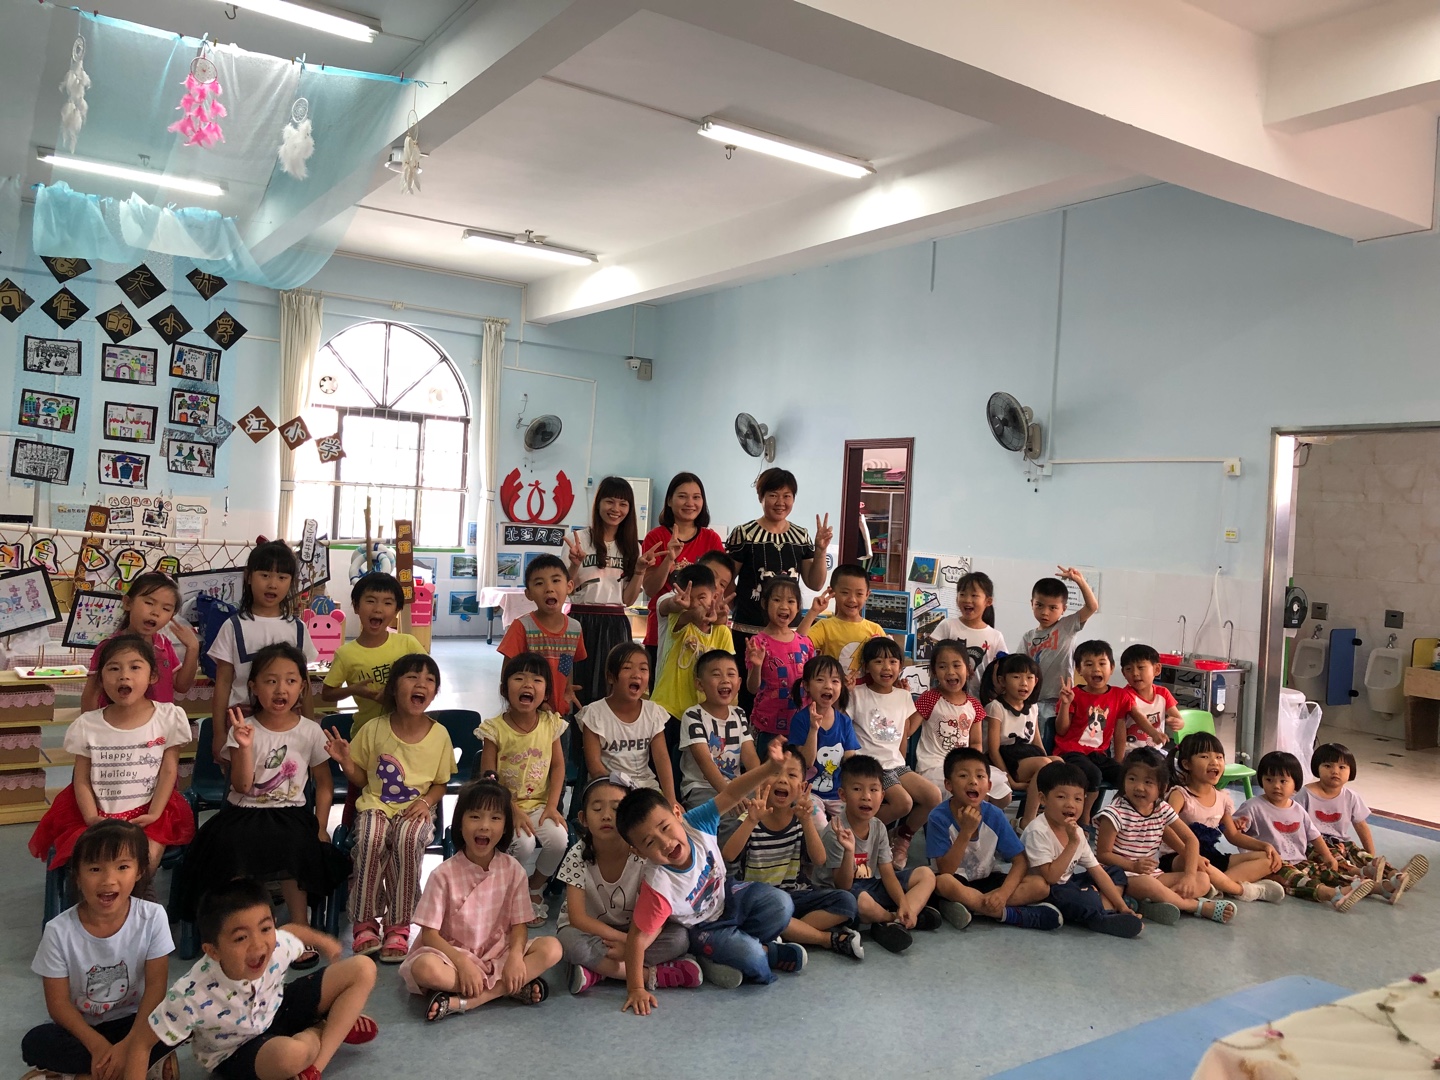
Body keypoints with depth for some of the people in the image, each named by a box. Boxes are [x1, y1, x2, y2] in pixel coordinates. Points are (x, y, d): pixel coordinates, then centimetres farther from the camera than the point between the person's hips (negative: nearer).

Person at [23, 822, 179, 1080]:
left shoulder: (152, 917, -15)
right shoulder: (59, 931, -15)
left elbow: (156, 986, -14)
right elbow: (58, 1003, -12)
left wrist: (130, 1044, -26)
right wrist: (98, 1045, -26)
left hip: (132, 1022, -1)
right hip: (81, 1028, 1)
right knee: (35, 1043, -29)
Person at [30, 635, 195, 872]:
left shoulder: (168, 718, -4)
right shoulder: (87, 726, 0)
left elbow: (168, 771, -3)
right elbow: (82, 779, 1)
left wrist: (154, 814, -11)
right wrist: (91, 818, -12)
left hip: (148, 813, -1)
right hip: (100, 815, 2)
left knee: (146, 857, -23)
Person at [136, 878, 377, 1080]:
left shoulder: (278, 945, -26)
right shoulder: (193, 996, -37)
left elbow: (291, 928, 0)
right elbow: (141, 1043, -24)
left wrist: (323, 942, 20)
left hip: (275, 1012, 5)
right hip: (233, 1053, -5)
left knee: (363, 969, -10)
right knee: (291, 1053, -41)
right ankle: (320, 1029, -5)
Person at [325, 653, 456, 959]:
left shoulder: (439, 735, -2)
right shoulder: (374, 730, -2)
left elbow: (440, 783, 9)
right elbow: (361, 779, 8)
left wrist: (426, 801, -11)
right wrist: (346, 761, -11)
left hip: (416, 808, 0)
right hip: (376, 804, 1)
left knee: (407, 839, -34)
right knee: (372, 841, -33)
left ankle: (397, 925, -20)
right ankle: (365, 922, -16)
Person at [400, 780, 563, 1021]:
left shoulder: (512, 869, -3)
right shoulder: (444, 874, -10)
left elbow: (518, 925, -2)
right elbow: (429, 934, -10)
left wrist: (515, 955, -24)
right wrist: (462, 963, -25)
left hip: (498, 953, 3)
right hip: (454, 954, -2)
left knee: (551, 948, -23)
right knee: (425, 968, -35)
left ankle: (463, 1002, -27)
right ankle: (512, 987, -23)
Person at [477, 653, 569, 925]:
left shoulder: (551, 724, -1)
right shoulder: (495, 728, -11)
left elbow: (558, 767, 3)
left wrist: (552, 806, -9)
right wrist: (514, 811, -18)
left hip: (540, 804, 3)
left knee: (559, 838, -23)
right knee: (524, 843, -29)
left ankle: (535, 889, 7)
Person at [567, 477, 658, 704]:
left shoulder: (632, 547, 11)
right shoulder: (580, 539, -1)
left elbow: (628, 599, 8)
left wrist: (639, 571, -5)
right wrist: (575, 565, -17)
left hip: (615, 625, 3)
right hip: (582, 621, -3)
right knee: (579, 686, -3)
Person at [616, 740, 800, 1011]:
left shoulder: (695, 823, -29)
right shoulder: (659, 886, -38)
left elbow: (730, 795, -27)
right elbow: (638, 939, -32)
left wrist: (770, 768, -39)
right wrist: (636, 989, -32)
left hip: (727, 897, 4)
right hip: (702, 928, -4)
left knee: (782, 906, -15)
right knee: (749, 957, -26)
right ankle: (770, 953, 8)